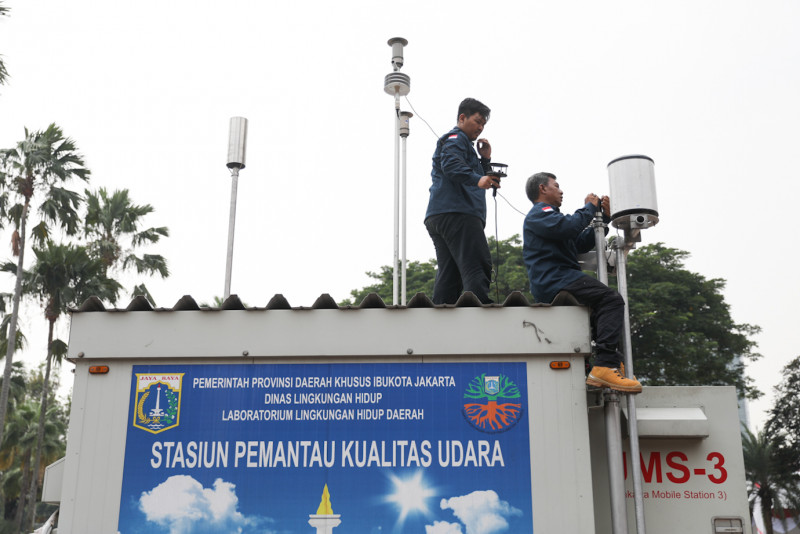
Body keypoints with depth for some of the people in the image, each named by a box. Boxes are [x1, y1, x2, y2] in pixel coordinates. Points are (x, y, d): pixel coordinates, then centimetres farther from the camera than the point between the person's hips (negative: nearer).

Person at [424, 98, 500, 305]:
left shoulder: (461, 141, 36)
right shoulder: (456, 138, 4)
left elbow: (474, 183, 34)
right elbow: (451, 165, -19)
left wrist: (485, 160, 20)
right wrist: (477, 179, -33)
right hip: (457, 213, -10)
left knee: (449, 275, 1)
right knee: (477, 268, -20)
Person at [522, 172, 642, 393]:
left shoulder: (548, 214, 33)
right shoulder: (539, 213, 1)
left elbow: (583, 243, 26)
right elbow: (569, 227, -19)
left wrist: (604, 217, 18)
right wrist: (589, 207, -2)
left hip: (558, 280, 11)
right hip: (554, 281, -11)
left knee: (608, 302, 21)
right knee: (612, 299, -23)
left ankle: (612, 362, 7)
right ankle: (604, 366, -35)